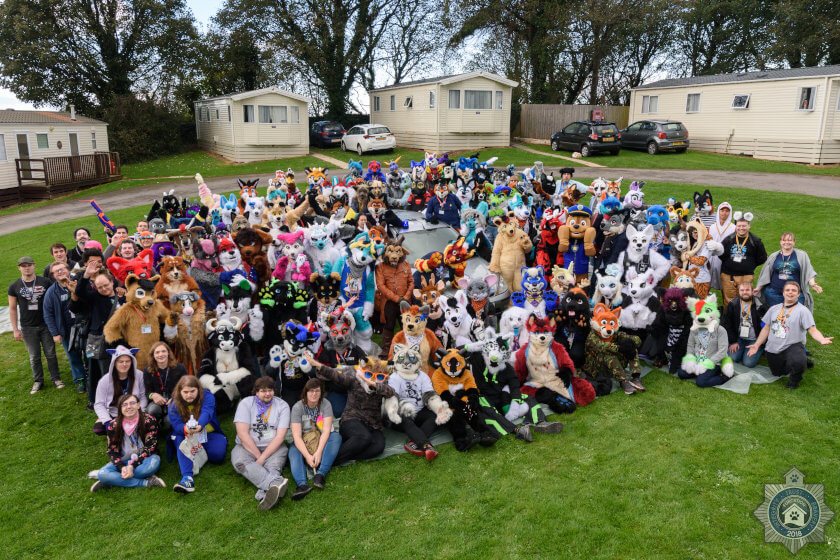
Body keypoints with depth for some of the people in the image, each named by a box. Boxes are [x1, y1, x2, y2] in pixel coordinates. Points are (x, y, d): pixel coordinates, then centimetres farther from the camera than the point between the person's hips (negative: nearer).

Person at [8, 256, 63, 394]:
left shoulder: (45, 282, -3)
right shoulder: (14, 287, 0)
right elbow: (12, 309, 4)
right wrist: (15, 330, 1)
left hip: (46, 324, -1)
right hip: (28, 328, 1)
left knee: (50, 353, 6)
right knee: (34, 357, 9)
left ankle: (56, 378, 20)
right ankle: (38, 381, 23)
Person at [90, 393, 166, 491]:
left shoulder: (149, 421, -11)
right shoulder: (113, 425, -3)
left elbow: (149, 448, -13)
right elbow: (112, 451, -2)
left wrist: (132, 466, -25)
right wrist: (122, 467, -21)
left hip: (144, 459, -2)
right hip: (123, 461, 3)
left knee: (154, 462, -37)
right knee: (102, 474, -26)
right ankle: (146, 483, -28)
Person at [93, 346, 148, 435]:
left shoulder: (139, 375, -7)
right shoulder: (105, 380, -6)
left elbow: (143, 397, -2)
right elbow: (99, 404, -5)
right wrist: (107, 421, -18)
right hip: (112, 415, 1)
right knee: (98, 428, -26)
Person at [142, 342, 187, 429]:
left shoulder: (180, 368, 2)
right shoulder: (147, 371, 7)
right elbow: (147, 392, 6)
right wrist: (153, 395, -20)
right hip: (157, 402, 2)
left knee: (169, 421, -33)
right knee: (152, 410, -35)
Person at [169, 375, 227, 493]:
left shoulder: (207, 396, -11)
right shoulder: (174, 404, -6)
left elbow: (206, 413, -30)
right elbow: (176, 424, -19)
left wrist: (199, 426, -54)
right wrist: (185, 429, -45)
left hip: (208, 433, -1)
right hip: (185, 435, 1)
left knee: (218, 454, -28)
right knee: (180, 440, -35)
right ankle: (187, 478, -50)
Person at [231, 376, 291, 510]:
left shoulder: (282, 405, 1)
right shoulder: (246, 403, 0)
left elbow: (280, 436, -7)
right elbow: (243, 434, -10)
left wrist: (262, 458, -18)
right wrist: (258, 456, -16)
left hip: (273, 447, 1)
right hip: (247, 447, -1)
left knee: (273, 466, -31)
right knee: (240, 461, -33)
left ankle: (264, 495, -58)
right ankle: (278, 483, -53)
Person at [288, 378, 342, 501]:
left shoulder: (325, 404, -10)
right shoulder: (297, 407, -12)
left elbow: (326, 431, -19)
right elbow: (297, 436, -20)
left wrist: (319, 452, -33)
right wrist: (307, 456, -33)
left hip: (321, 440, 1)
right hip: (302, 443, -1)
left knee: (336, 436, -28)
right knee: (293, 451, -31)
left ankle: (321, 474, -40)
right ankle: (302, 484, -53)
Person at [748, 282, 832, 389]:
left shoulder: (803, 310, -4)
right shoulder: (774, 309, 11)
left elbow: (812, 330, -14)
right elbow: (766, 328, 16)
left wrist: (822, 339, -36)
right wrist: (756, 345, 10)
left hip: (792, 346, -5)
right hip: (773, 349, 5)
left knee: (798, 362, -37)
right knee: (777, 374, 14)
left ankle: (795, 377, 0)